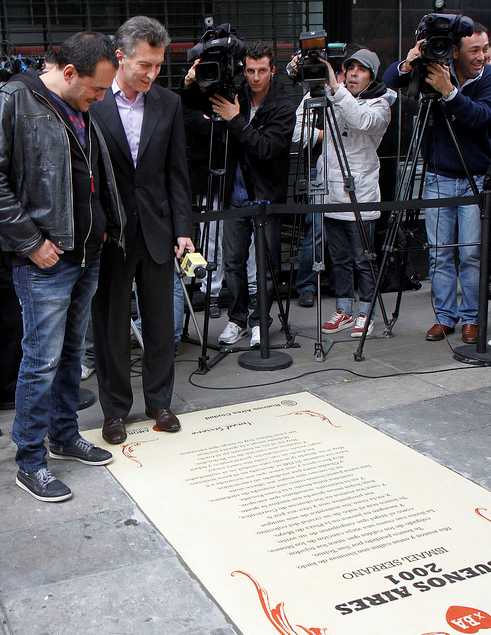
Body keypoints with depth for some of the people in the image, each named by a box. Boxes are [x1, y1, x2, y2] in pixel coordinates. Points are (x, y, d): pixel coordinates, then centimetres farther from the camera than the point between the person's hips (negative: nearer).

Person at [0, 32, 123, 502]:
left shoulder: (80, 113, 14)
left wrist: (107, 229, 11)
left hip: (87, 256, 8)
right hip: (45, 262, -8)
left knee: (71, 352, 16)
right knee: (42, 361, -3)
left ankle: (65, 437, 29)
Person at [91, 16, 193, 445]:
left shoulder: (169, 103, 4)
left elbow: (177, 172, 5)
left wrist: (183, 229, -2)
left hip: (157, 231, 3)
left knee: (161, 324, 11)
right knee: (111, 325, 8)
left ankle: (159, 402, 27)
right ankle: (115, 409, 22)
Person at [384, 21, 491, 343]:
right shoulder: (434, 69, -2)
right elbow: (390, 79, -4)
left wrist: (450, 92, -35)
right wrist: (406, 66, -25)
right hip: (438, 179, 2)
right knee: (439, 254, 4)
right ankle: (445, 316, 14)